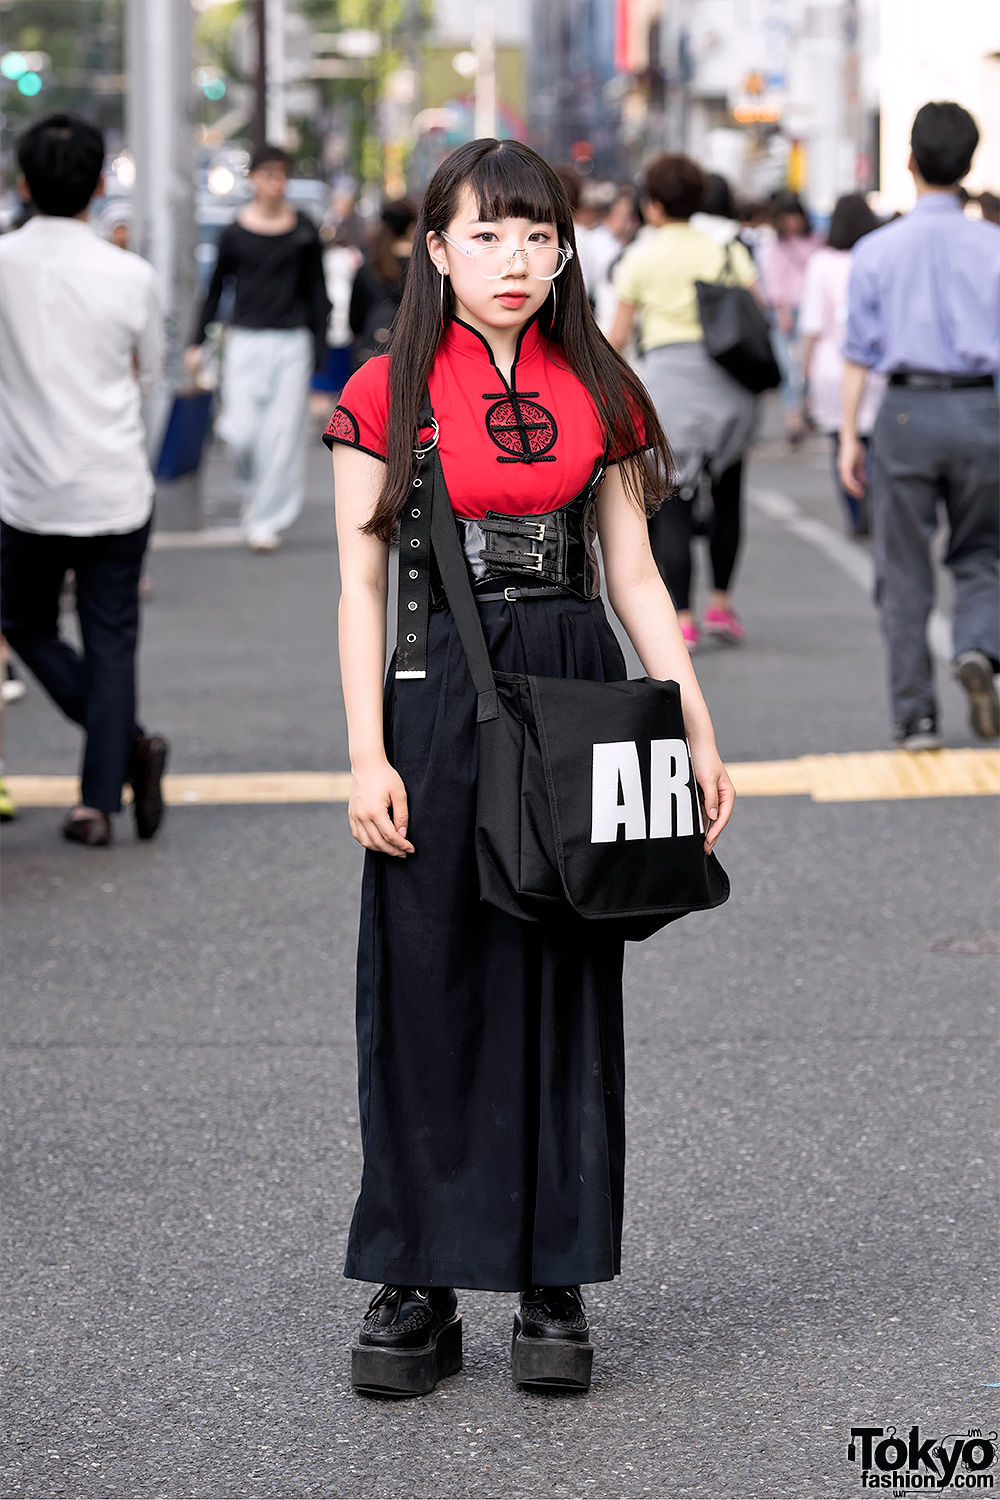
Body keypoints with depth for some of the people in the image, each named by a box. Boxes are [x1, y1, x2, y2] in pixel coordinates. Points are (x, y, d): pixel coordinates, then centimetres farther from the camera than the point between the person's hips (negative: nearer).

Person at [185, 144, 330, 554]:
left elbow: (316, 290, 9)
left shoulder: (303, 229, 3)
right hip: (246, 339, 0)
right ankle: (254, 487, 23)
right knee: (242, 431, -9)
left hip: (292, 342, 0)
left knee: (281, 434, -3)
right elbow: (216, 288, 11)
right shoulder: (234, 233, 1)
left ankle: (267, 520, 6)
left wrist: (319, 347, 5)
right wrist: (198, 342, 8)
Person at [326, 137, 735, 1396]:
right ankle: (420, 1279, 12)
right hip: (440, 691, -2)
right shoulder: (386, 394, -1)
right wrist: (367, 755, -9)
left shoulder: (596, 392, 7)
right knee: (427, 982, 1)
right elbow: (361, 584, -2)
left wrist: (698, 729, 3)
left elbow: (634, 575, 9)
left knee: (565, 982, 5)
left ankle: (556, 1277, 14)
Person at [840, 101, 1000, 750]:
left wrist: (850, 435, 5)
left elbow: (860, 350, -1)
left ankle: (916, 715, 5)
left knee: (904, 574, 6)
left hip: (906, 411, -1)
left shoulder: (876, 250, -1)